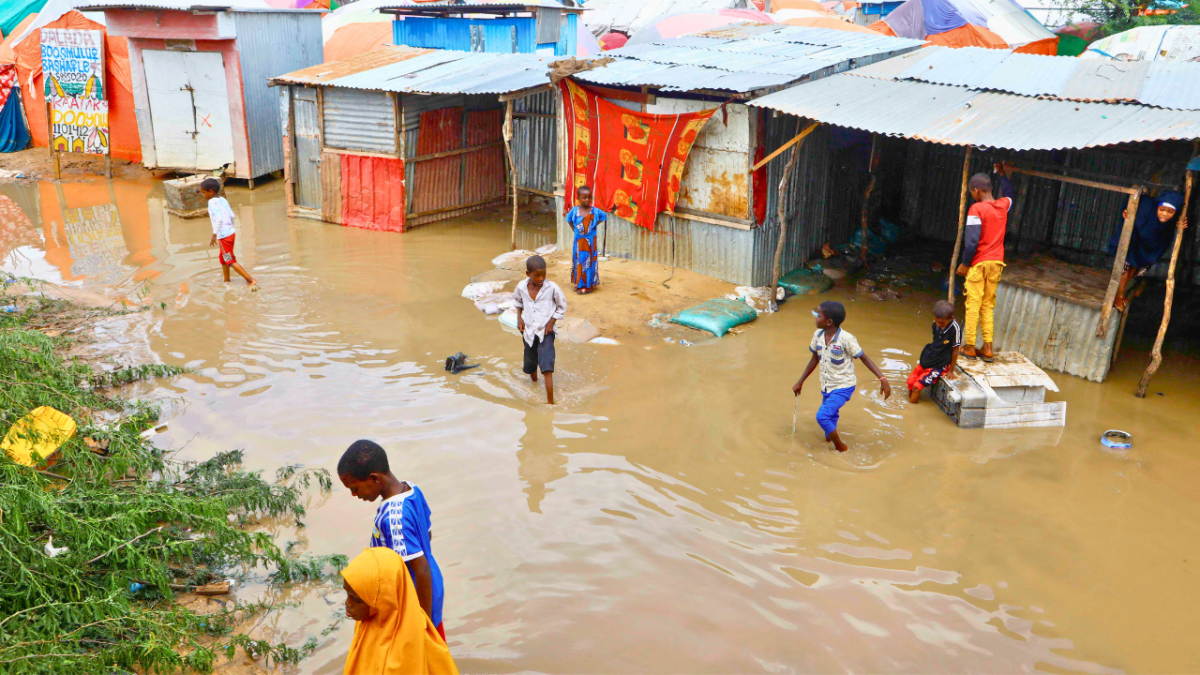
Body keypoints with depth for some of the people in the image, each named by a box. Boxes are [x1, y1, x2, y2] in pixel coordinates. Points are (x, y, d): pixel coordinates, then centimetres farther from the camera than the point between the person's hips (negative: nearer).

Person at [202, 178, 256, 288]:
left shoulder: (212, 202, -15)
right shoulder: (223, 200, 9)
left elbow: (219, 218, -25)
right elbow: (232, 215, 10)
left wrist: (214, 235, -23)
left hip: (223, 236, -9)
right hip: (230, 232, 9)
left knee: (230, 260, -2)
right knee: (223, 258, 23)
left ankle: (250, 280, -7)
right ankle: (226, 281, 33)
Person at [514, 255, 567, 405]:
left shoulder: (552, 288, -17)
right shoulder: (521, 287, -9)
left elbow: (562, 306, -2)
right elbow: (517, 300, 14)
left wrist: (552, 322, -11)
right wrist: (519, 318, 3)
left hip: (546, 332, -4)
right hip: (528, 331, 4)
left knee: (547, 367, -15)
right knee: (530, 365, 17)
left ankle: (550, 401, -14)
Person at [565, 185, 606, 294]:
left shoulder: (595, 211, -8)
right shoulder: (574, 211, -4)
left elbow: (603, 216, 10)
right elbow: (569, 219, 15)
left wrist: (595, 224, 1)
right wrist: (574, 229, 8)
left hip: (591, 241, -2)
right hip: (579, 241, 2)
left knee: (589, 261, 2)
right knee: (579, 261, 9)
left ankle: (589, 285, 8)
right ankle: (579, 284, 19)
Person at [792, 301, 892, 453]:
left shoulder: (846, 339, -24)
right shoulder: (818, 335, -4)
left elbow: (864, 358, -17)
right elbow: (814, 359, 10)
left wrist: (882, 379, -25)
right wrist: (800, 382, 17)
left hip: (843, 387, -6)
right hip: (826, 387, 7)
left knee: (822, 416, -18)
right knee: (831, 419, 18)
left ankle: (840, 447, 3)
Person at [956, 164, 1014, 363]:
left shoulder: (976, 209, -12)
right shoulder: (1003, 205, 7)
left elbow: (971, 241, -17)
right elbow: (1008, 194, 35)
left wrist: (964, 264, -8)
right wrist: (1003, 174, 42)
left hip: (978, 263, -6)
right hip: (996, 263, 6)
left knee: (973, 304, -2)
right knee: (989, 305, 10)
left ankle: (969, 347, 1)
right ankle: (988, 348, 8)